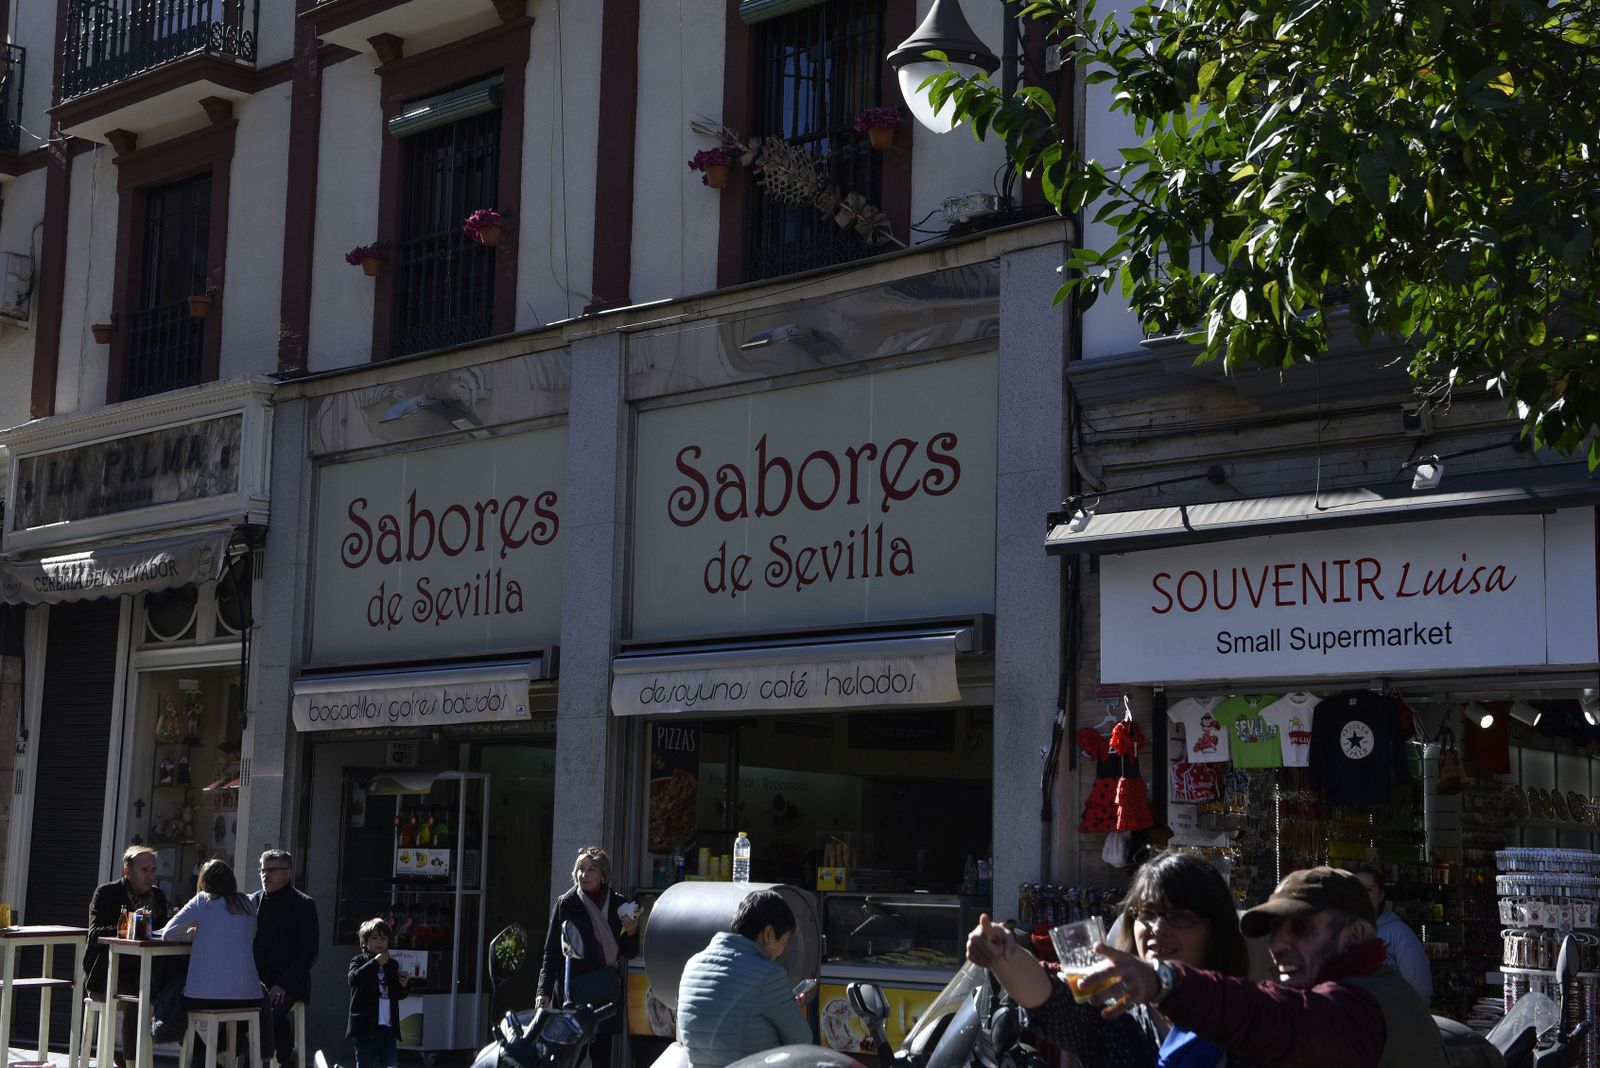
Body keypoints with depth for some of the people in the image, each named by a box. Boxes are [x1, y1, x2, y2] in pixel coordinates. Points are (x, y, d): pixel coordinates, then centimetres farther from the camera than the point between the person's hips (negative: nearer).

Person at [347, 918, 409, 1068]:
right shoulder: (359, 961, 0)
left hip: (388, 1027, 4)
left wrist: (403, 986, 0)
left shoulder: (393, 964, 13)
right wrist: (375, 962, -22)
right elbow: (354, 978, -22)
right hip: (366, 1026, -4)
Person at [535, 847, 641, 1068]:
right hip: (573, 994, -3)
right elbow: (551, 952, 0)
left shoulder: (618, 905, 6)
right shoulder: (566, 904, -1)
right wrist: (545, 991, -8)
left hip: (606, 993, 3)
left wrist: (631, 933, -7)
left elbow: (630, 953, 13)